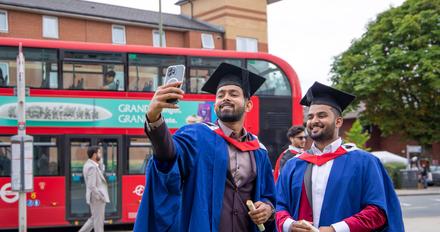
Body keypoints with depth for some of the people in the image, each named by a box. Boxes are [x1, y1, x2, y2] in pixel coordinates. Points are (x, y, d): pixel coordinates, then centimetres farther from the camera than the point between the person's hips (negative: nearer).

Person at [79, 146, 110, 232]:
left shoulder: (89, 164, 9)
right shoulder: (92, 167, -22)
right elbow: (92, 186, -25)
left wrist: (100, 162, 4)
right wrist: (100, 197, -18)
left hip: (96, 197, 10)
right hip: (97, 198, -10)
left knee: (94, 218, 20)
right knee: (98, 220, 1)